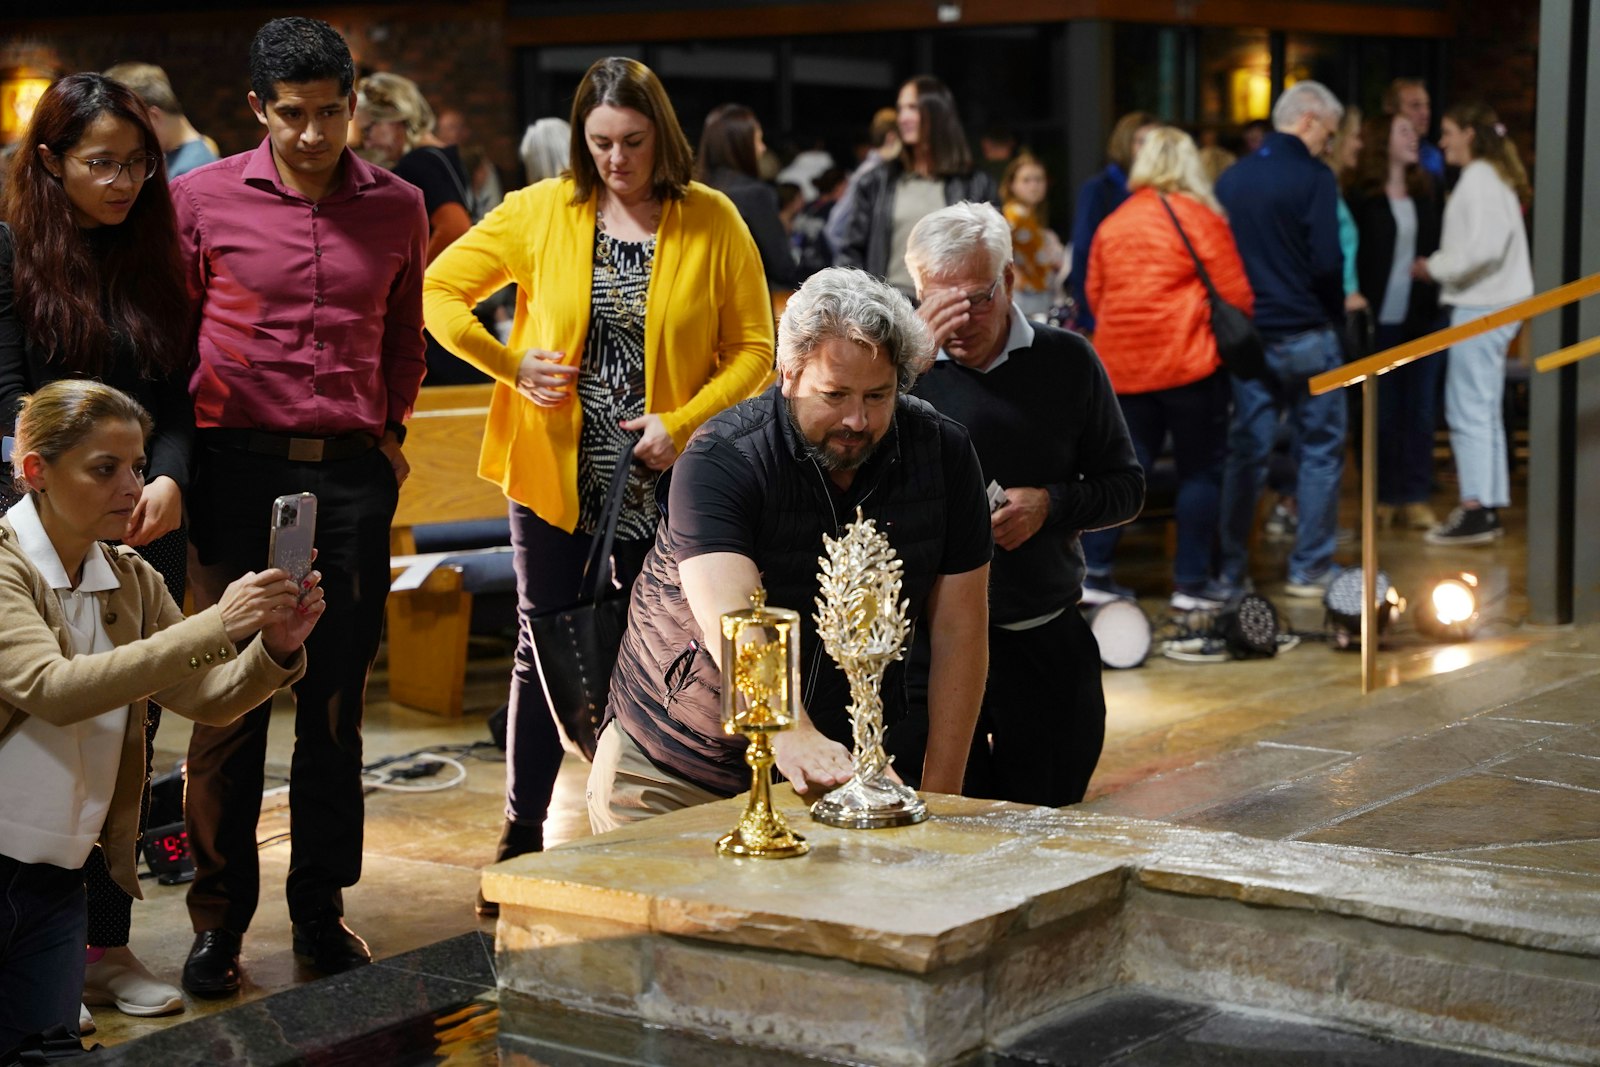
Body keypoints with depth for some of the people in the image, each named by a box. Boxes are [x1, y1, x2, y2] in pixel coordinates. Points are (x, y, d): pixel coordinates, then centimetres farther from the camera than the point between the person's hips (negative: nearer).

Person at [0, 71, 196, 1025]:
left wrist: (168, 483, -13)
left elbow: (177, 399, 6)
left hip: (148, 524, 4)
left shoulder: (154, 258, 11)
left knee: (130, 731, 6)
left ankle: (108, 943, 14)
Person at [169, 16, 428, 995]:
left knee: (338, 697, 7)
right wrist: (181, 451, 2)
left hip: (353, 472, 2)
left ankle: (321, 912, 17)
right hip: (240, 468, -2)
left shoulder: (396, 206, 8)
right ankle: (219, 921, 10)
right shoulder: (205, 198, 0)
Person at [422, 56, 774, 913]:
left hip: (660, 481, -1)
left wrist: (684, 422, -14)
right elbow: (439, 290, 7)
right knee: (541, 651, 7)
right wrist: (511, 368, -4)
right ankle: (523, 841, 18)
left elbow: (754, 348, -1)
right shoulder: (541, 212, 1)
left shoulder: (712, 222, -2)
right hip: (553, 471, 1)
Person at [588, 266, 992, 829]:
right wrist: (795, 740, -54)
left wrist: (938, 798, -13)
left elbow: (959, 633, -7)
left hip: (844, 759, 3)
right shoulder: (720, 460, -22)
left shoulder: (942, 454, -9)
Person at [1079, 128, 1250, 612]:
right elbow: (1237, 297, -7)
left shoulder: (1112, 224, 9)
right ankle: (1190, 584, 6)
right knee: (1201, 469, 5)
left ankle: (1094, 573, 8)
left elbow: (1095, 294, 14)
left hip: (1122, 365, 5)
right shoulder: (1200, 219, -6)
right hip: (1189, 363, -5)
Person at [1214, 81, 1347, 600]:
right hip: (1306, 337, -5)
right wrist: (1335, 313, 1)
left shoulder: (1230, 178, 8)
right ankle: (1309, 569, 9)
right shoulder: (1313, 178, -10)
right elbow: (1327, 262, -15)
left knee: (1245, 453, 9)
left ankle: (1230, 572, 10)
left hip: (1246, 335, 5)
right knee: (1320, 450, 7)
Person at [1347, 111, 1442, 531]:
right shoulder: (1361, 197, -4)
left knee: (1420, 409, 4)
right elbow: (1350, 256, -6)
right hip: (1381, 319, -4)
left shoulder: (1425, 194, 11)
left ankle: (1415, 499, 9)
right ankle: (1384, 497, 12)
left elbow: (1437, 247, 11)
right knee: (1382, 412, 3)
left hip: (1422, 318, 4)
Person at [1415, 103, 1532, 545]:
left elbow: (1485, 246, -22)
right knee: (1484, 411, 13)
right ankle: (1488, 509, 16)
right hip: (1492, 303, 10)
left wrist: (1435, 268, -12)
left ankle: (1475, 511, -11)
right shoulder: (1492, 177, 18)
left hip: (1481, 308, -10)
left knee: (1468, 409, -9)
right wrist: (1440, 265, 11)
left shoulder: (1478, 179, -12)